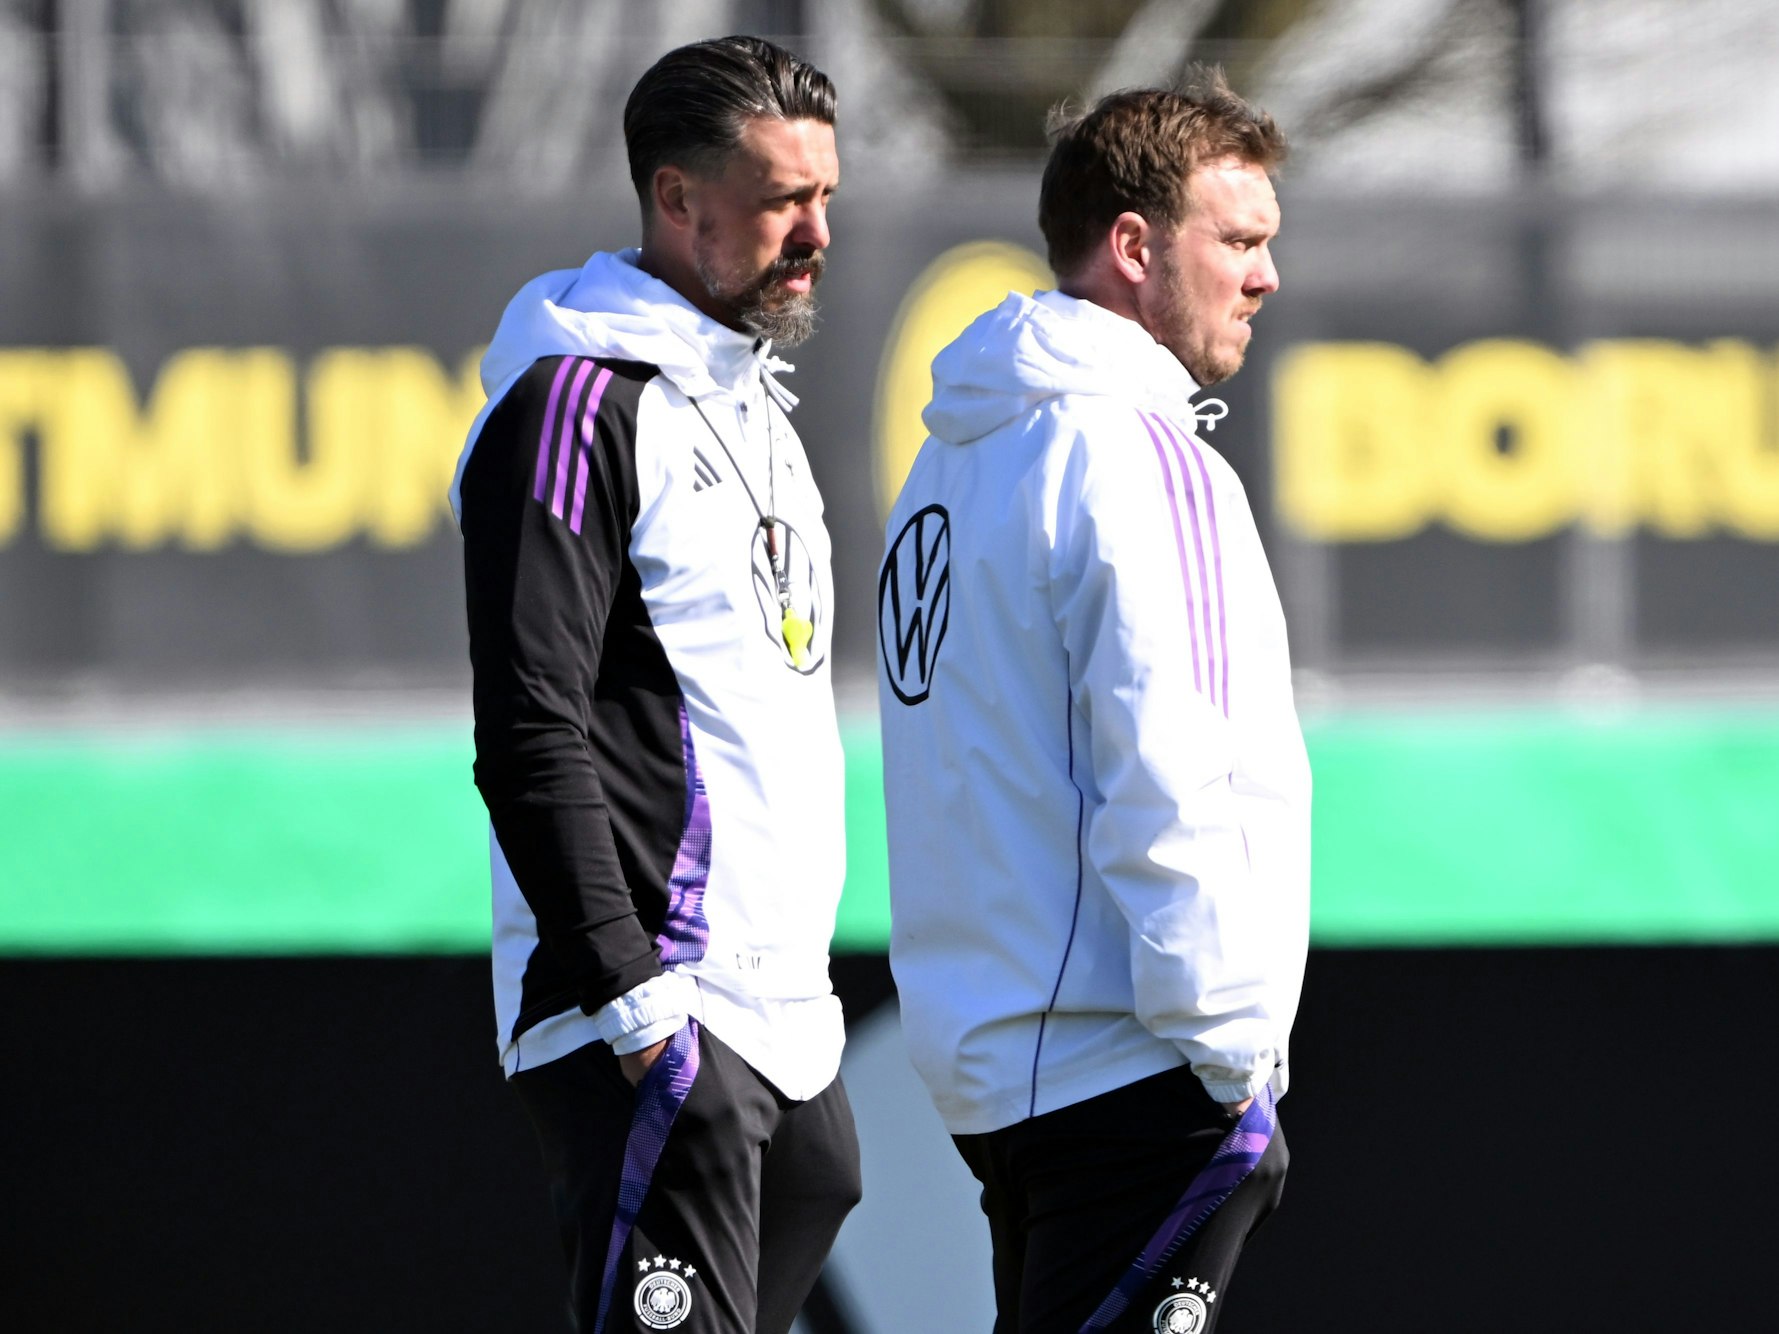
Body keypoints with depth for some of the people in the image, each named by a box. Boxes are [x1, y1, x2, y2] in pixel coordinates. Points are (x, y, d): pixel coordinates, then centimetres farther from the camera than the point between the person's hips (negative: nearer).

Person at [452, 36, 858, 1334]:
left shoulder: (754, 403, 20)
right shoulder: (581, 401, -11)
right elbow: (532, 739, -17)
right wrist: (633, 1001, -22)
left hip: (781, 1018, 10)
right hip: (656, 1023, -10)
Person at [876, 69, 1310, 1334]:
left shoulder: (958, 460, 17)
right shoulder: (1137, 454, -12)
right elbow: (1170, 787, -19)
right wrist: (1232, 1058, -15)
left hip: (993, 1072, 9)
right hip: (1128, 1077, -9)